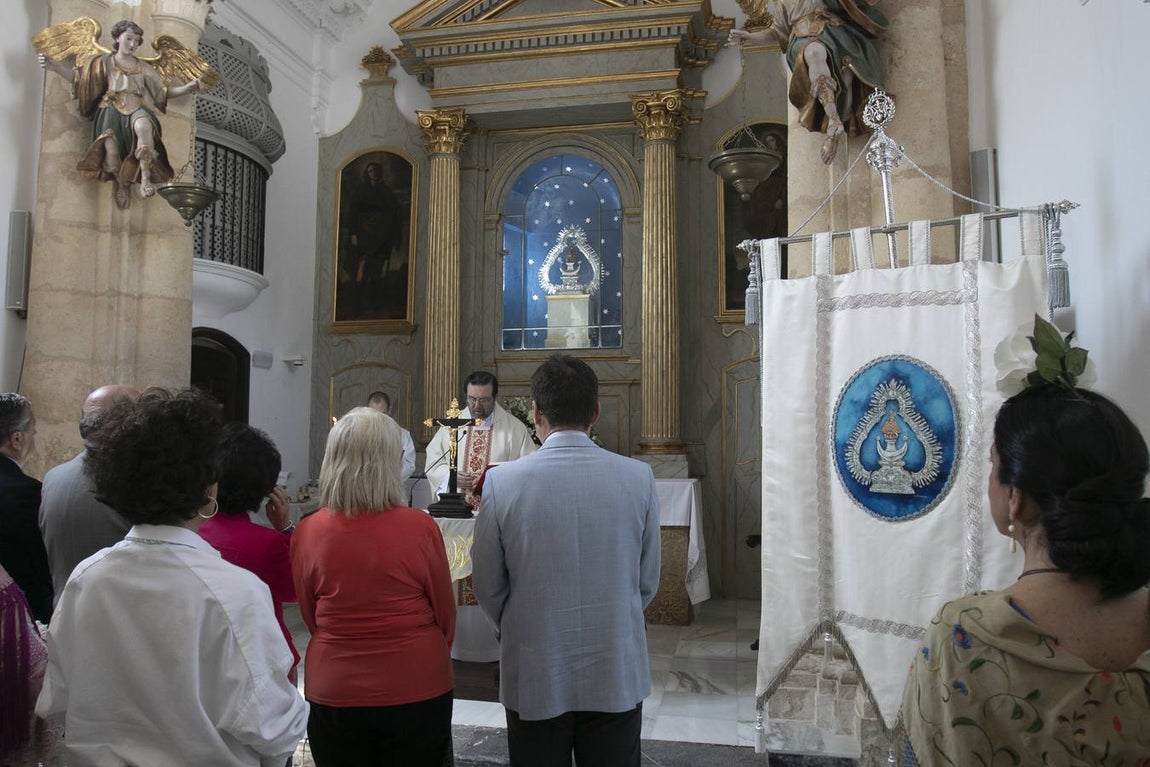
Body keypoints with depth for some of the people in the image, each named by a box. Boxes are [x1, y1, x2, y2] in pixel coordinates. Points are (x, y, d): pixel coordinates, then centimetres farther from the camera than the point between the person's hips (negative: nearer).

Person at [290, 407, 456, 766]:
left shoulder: (307, 532, -12)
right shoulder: (421, 528, -16)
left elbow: (310, 617, 4)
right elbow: (445, 614, -3)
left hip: (333, 694, 2)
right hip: (418, 692, -1)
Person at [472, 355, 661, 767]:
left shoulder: (502, 482, -13)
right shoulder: (638, 477, -9)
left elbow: (487, 586, -3)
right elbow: (647, 581, 1)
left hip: (535, 676, -1)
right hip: (617, 675, 1)